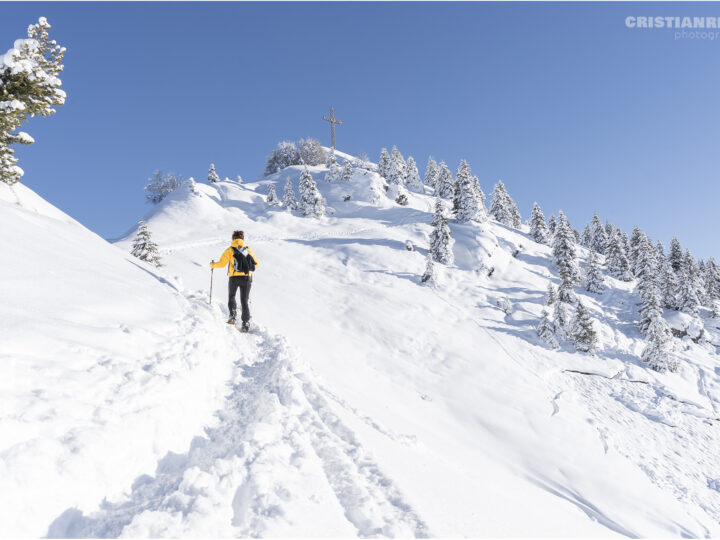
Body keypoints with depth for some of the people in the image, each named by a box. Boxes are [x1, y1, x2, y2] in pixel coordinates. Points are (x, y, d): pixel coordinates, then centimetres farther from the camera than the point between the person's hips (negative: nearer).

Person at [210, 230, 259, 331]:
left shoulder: (230, 250, 1)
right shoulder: (248, 250, 9)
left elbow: (222, 263, -4)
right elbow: (256, 264, 15)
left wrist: (213, 265, 16)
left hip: (234, 278, -1)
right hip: (247, 278, 2)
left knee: (231, 297, 24)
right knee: (244, 301, 7)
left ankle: (232, 315, 8)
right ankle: (246, 323, -2)